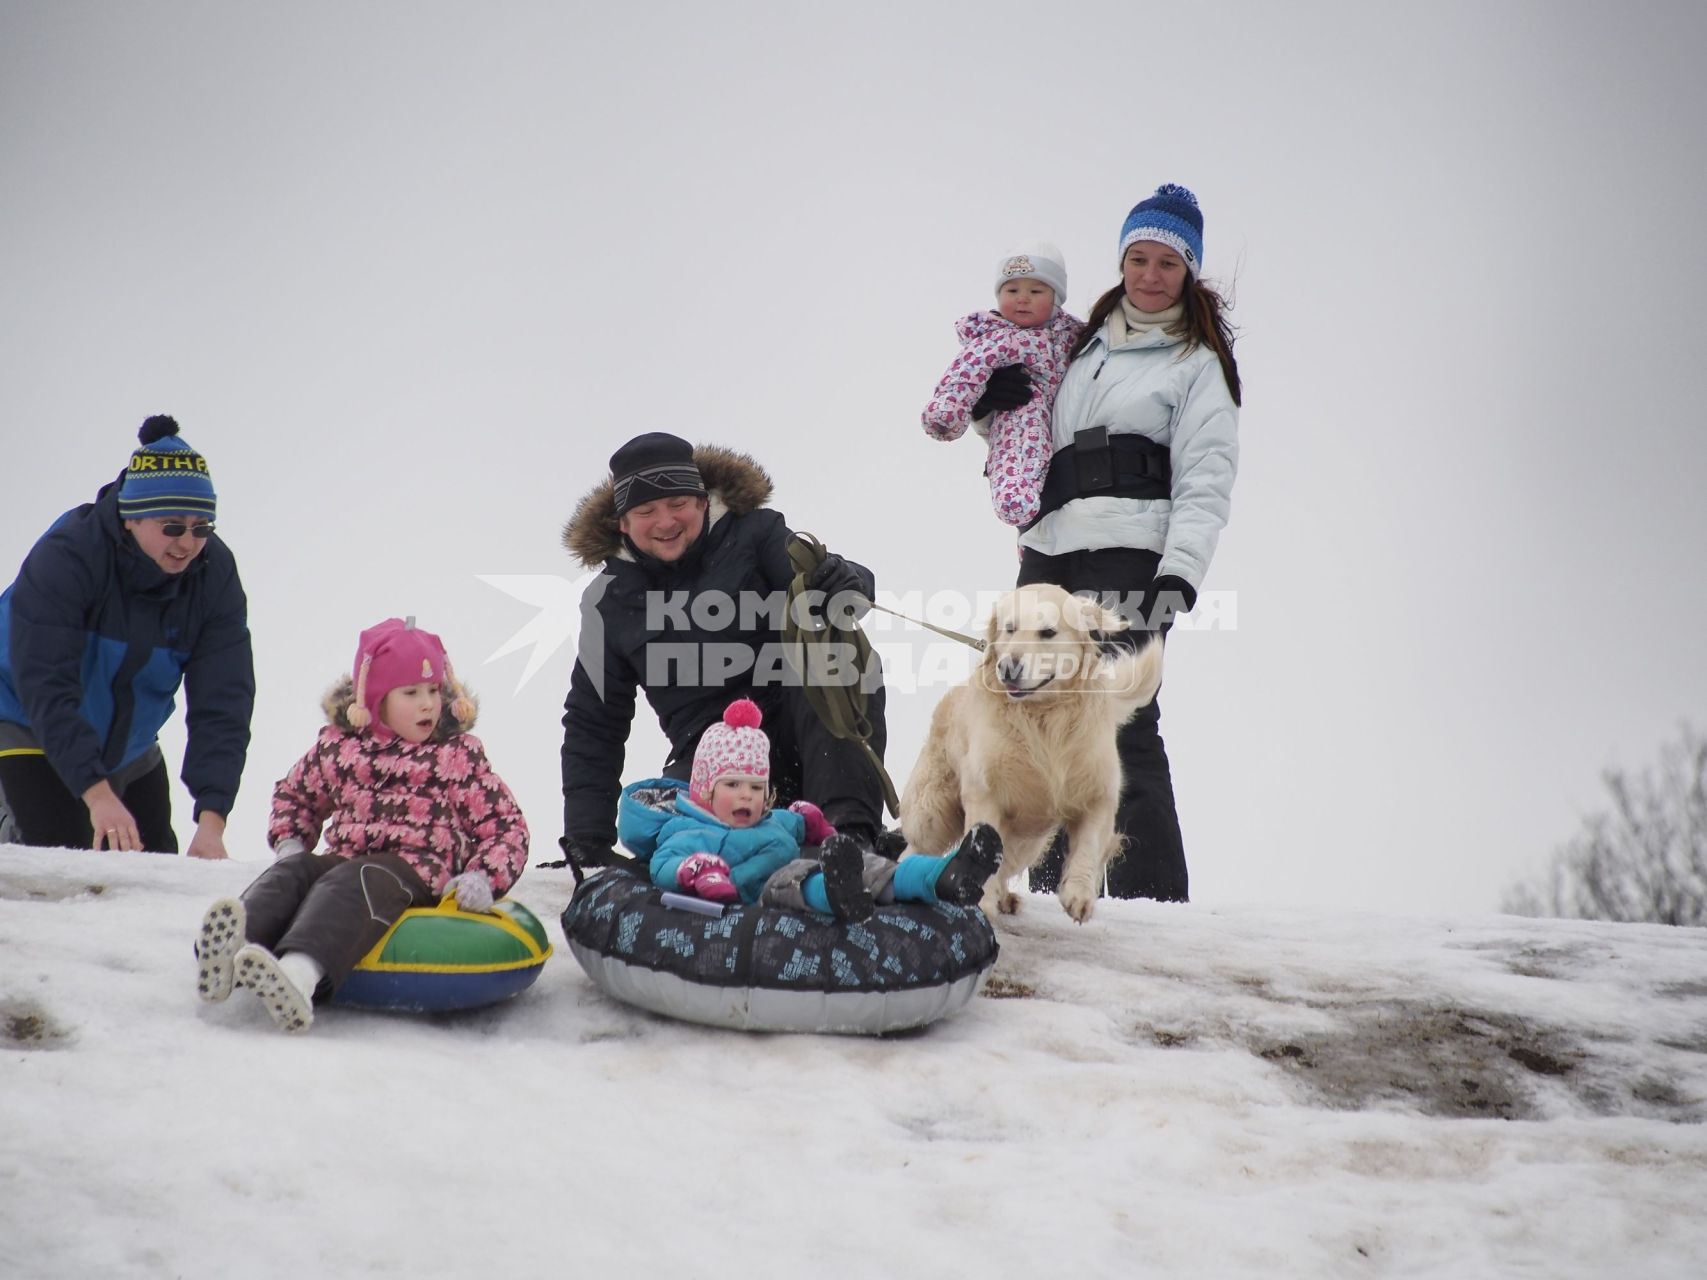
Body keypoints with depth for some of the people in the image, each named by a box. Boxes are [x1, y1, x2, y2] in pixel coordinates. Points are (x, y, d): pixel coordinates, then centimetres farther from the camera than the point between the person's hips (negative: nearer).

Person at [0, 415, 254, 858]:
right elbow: (45, 688, -33)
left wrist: (212, 818, -31)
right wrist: (96, 793, -43)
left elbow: (223, 703, -20)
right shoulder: (64, 557, -28)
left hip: (129, 748, 5)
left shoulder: (215, 574, -15)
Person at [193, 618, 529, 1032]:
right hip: (344, 859, 5)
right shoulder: (339, 744, 16)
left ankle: (299, 972, -71)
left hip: (416, 873, -5)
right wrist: (289, 841, 12)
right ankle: (231, 946, -61)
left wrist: (484, 878, -12)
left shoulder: (459, 753, 8)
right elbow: (294, 794, 33)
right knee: (293, 871, -28)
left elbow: (506, 824, 7)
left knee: (351, 882, -37)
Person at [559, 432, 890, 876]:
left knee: (847, 656, -31)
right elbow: (593, 726, 14)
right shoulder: (610, 598, 8)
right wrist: (586, 840, 8)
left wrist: (843, 582, -38)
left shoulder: (752, 535, -1)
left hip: (793, 725, -2)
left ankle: (852, 834, -36)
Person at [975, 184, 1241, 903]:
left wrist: (1181, 572, -17)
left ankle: (1152, 899, -13)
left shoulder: (1200, 365, 6)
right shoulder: (1085, 344, 23)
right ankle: (1056, 891, 15)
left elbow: (1205, 483, -3)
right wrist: (999, 397, 12)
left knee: (1122, 725, -15)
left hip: (1128, 557, -6)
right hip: (1049, 551, 6)